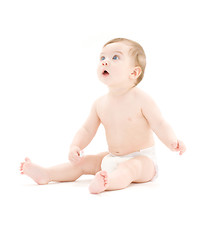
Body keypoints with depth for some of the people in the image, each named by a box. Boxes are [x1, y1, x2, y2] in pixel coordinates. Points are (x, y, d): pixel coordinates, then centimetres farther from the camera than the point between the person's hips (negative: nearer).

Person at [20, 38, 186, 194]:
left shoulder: (141, 99, -14)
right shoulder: (100, 104, 3)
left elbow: (159, 125, -14)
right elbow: (88, 129, 11)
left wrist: (172, 142, -33)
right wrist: (75, 146, -7)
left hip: (142, 159, -7)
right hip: (112, 158, 7)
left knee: (128, 168, -37)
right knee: (82, 162, 3)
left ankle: (107, 182, -64)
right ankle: (46, 174, 3)